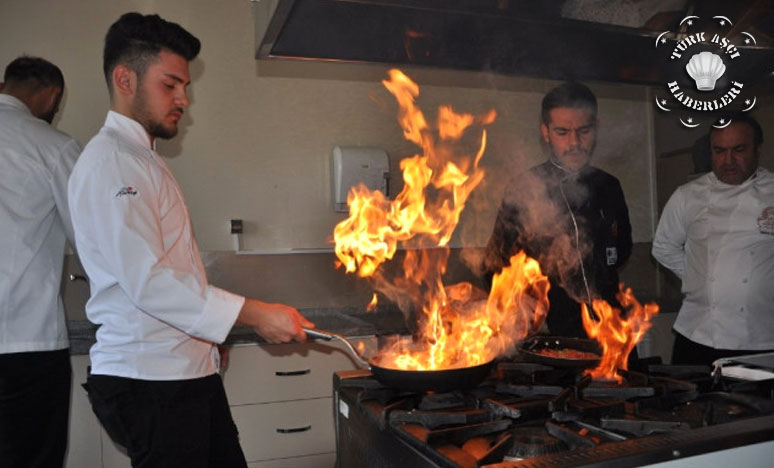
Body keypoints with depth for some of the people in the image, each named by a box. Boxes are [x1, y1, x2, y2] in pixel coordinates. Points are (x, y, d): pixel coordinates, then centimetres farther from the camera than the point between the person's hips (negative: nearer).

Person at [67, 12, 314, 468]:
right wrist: (254, 314, -23)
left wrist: (209, 335, 21)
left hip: (188, 370, 9)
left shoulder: (142, 158, 17)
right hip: (146, 379, -9)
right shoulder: (109, 161, -14)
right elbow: (147, 279, -23)